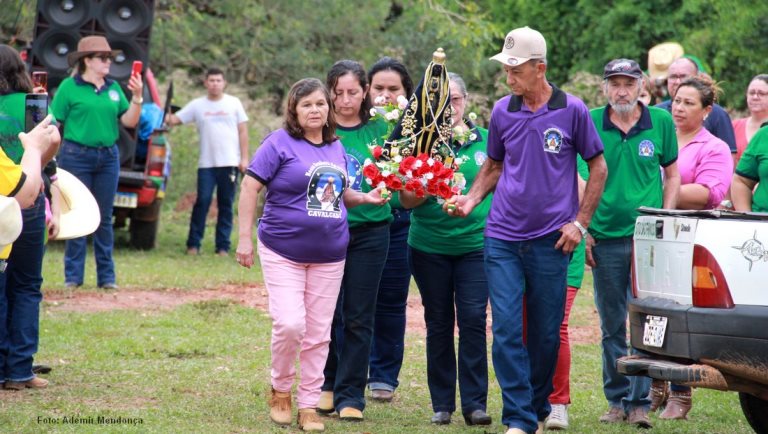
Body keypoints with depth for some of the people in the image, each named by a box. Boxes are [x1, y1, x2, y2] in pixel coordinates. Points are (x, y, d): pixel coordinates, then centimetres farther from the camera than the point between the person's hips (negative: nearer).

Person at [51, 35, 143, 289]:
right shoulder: (69, 87, -2)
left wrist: (137, 97, -7)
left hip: (108, 158, 4)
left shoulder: (113, 88, 11)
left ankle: (106, 276, 10)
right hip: (77, 156, -4)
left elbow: (129, 121, 8)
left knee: (104, 218, 7)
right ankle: (73, 276, 4)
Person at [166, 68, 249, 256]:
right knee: (202, 201, -7)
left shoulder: (234, 103, 7)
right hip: (206, 163, 0)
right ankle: (193, 244, 0)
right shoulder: (197, 105, 7)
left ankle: (223, 246, 6)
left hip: (229, 163, 0)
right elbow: (174, 119, 4)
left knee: (226, 205, 2)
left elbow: (243, 131, 7)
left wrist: (244, 158, 0)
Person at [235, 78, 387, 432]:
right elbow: (250, 188, -8)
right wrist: (245, 238, -12)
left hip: (329, 255, 5)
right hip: (283, 252, -5)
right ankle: (280, 390, 9)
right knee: (290, 324, -15)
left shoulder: (336, 147, 10)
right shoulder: (280, 143, -7)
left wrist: (364, 198, 1)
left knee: (319, 334, 5)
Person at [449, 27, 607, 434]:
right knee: (506, 330, -7)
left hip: (550, 241, -2)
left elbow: (597, 167, 5)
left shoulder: (572, 111, -3)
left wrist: (580, 222, -1)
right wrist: (471, 198, 1)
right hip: (502, 237, 2)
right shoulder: (502, 111, 5)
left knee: (546, 333, 7)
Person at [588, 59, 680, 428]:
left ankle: (640, 402, 3)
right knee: (612, 326, 7)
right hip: (605, 238, 1)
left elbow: (671, 174, 10)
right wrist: (584, 230, 1)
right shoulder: (591, 122, -1)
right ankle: (617, 400, 16)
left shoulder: (660, 122, 1)